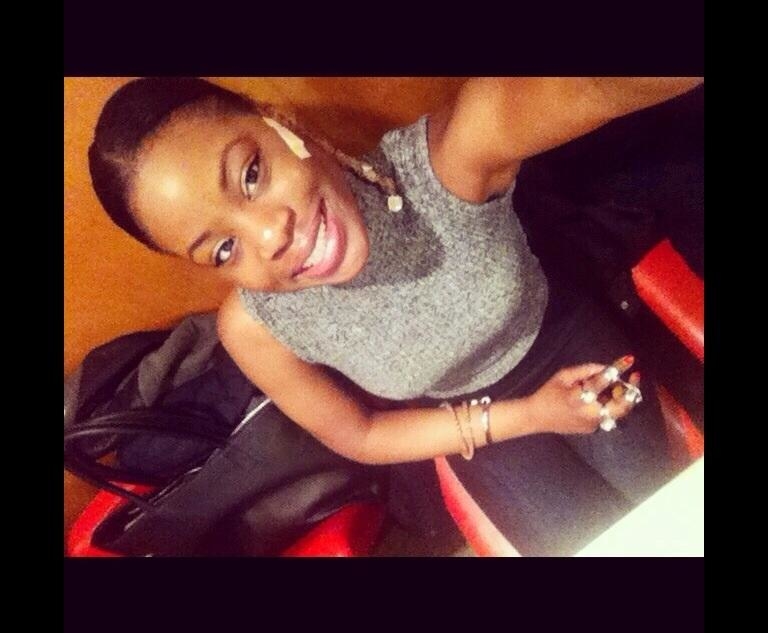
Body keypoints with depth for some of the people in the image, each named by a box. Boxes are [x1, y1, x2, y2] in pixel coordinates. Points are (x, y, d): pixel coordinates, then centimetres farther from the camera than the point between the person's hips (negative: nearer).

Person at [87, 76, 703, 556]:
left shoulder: (447, 159, -39)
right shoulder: (255, 328, -30)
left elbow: (597, 88, -60)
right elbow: (359, 436, -13)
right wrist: (528, 416, -19)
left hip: (566, 339, 1)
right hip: (479, 421, 0)